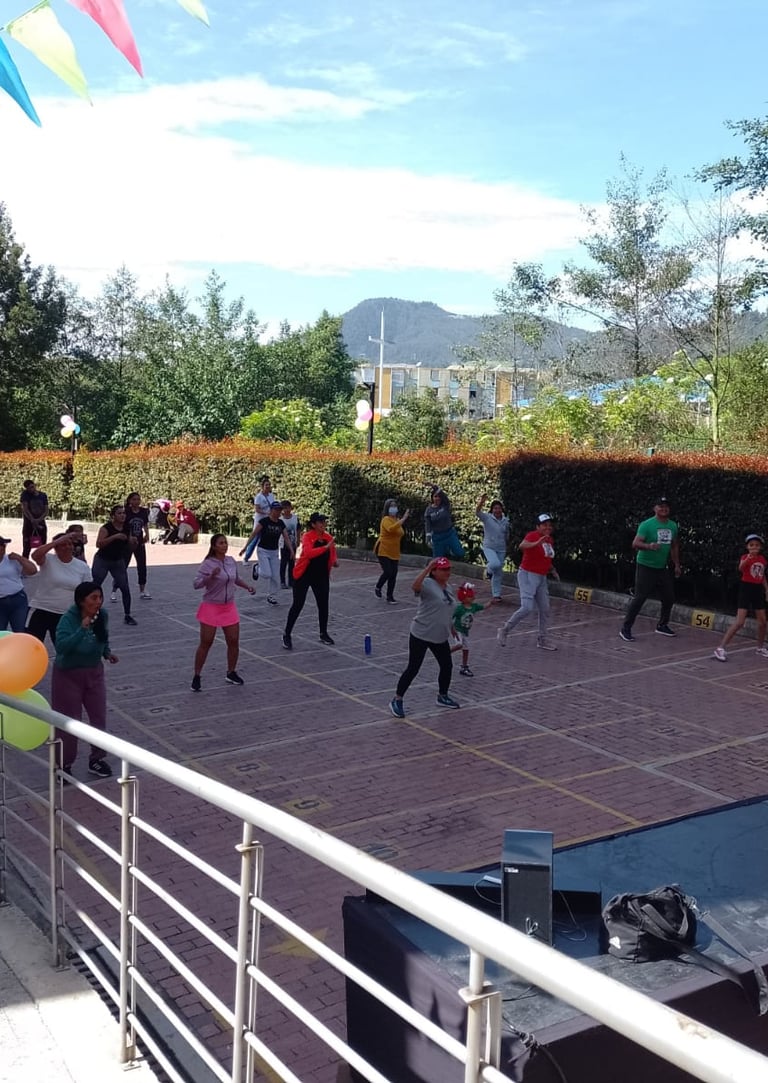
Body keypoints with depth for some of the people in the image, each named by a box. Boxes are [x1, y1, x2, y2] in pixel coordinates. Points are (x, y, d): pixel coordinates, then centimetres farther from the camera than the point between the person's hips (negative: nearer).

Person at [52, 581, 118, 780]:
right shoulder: (69, 619, -24)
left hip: (94, 673, 5)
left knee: (99, 718, 8)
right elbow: (61, 646, -39)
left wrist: (108, 652, -3)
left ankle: (96, 759, 26)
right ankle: (64, 765, 20)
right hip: (68, 675, -5)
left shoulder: (102, 615, -9)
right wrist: (82, 629, -45)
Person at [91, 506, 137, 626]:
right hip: (102, 561, -4)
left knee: (125, 589, -1)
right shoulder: (106, 528, -16)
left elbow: (129, 546, 11)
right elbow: (98, 544, -30)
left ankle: (127, 615, 9)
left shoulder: (126, 528, 0)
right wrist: (114, 536, -36)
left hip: (118, 562, 4)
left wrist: (133, 542, -12)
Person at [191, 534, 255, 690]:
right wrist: (211, 576, -36)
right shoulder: (208, 564, -15)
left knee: (234, 641, 6)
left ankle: (231, 673, 24)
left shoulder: (231, 561, 4)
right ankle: (196, 676, 13)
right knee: (205, 643, -1)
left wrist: (247, 587, 7)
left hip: (229, 608, 5)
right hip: (211, 608, -5)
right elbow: (197, 584, -23)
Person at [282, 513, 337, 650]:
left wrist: (334, 561, -7)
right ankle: (286, 635, 10)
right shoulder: (307, 536, -15)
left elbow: (332, 555, 15)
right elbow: (309, 553, -33)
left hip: (322, 576, 5)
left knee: (323, 605, 9)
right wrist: (326, 547, -40)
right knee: (298, 605, -3)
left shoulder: (328, 537, 2)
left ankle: (323, 634, 27)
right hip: (304, 575, -5)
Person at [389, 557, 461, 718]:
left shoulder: (447, 588, 9)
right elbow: (414, 586, -41)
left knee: (447, 666, 14)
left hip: (440, 637, 8)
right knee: (413, 668, -4)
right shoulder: (428, 584, -17)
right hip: (421, 635, -8)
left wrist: (451, 629, 29)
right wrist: (427, 568, -43)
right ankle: (397, 700, 8)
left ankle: (442, 696, 35)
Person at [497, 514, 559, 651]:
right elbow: (522, 546, -37)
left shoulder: (549, 539, 9)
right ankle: (504, 630, 2)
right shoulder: (532, 535, -15)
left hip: (542, 578, 8)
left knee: (545, 609, 10)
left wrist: (552, 570, 12)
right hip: (528, 575, -8)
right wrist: (536, 543, -54)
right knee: (527, 608, -17)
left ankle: (542, 640, 24)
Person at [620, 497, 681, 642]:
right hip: (645, 566, -6)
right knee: (639, 598, -9)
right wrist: (649, 546, -39)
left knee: (669, 598, 10)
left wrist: (677, 565, 18)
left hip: (662, 568, 6)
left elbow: (674, 546, 19)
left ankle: (662, 626, 29)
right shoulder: (647, 525, -13)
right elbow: (635, 543, -20)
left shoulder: (673, 526, 7)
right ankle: (626, 628, -2)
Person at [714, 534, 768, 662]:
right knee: (739, 622, -13)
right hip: (746, 589, -6)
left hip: (758, 590, 6)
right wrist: (748, 558, -52)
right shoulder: (745, 557, -11)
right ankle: (721, 648, -10)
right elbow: (740, 568, -34)